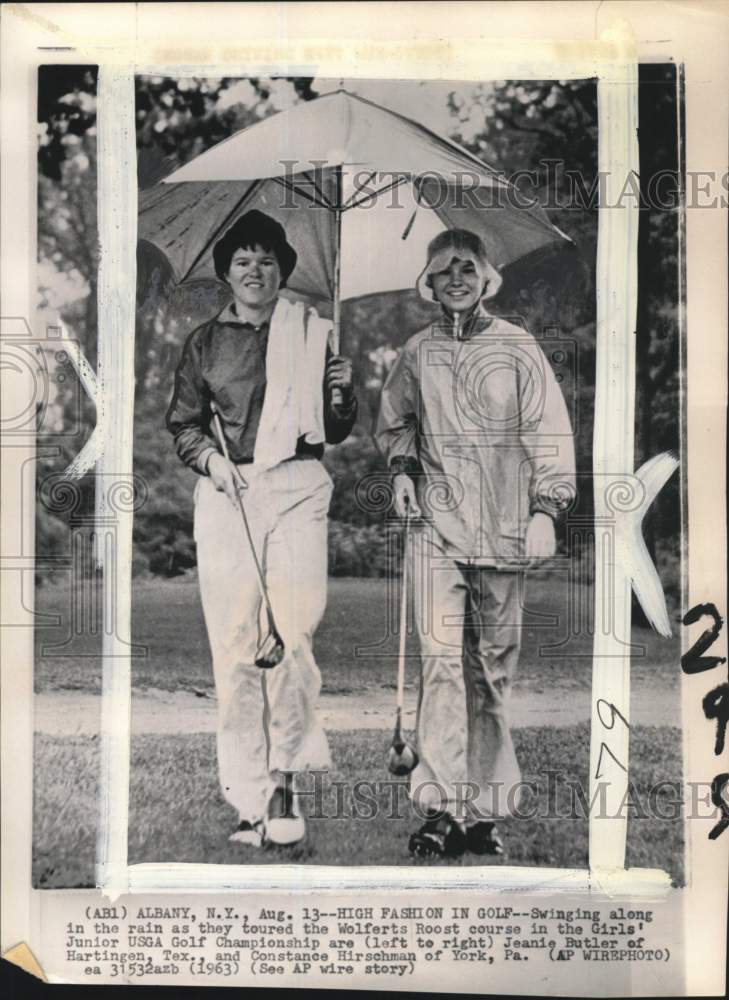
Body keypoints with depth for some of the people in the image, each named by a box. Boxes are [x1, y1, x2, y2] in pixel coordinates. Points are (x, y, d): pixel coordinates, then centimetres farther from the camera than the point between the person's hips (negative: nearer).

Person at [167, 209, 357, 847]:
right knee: (235, 645, -2)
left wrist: (342, 394, -7)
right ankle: (250, 797, 6)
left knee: (292, 639, -13)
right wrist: (209, 457, -2)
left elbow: (335, 433, 14)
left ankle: (284, 780, 5)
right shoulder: (205, 342, 14)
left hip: (298, 489, -1)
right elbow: (182, 424, 17)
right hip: (227, 493, 1)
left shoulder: (311, 334, 12)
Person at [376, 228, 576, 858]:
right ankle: (442, 807, -5)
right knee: (441, 657, -9)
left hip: (504, 527, -1)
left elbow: (548, 432, -1)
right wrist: (402, 469, 7)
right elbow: (394, 421, 24)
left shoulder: (517, 348, 2)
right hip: (437, 526, 1)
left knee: (495, 664, 5)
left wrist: (545, 510, -9)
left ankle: (485, 810, 15)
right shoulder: (417, 354, 9)